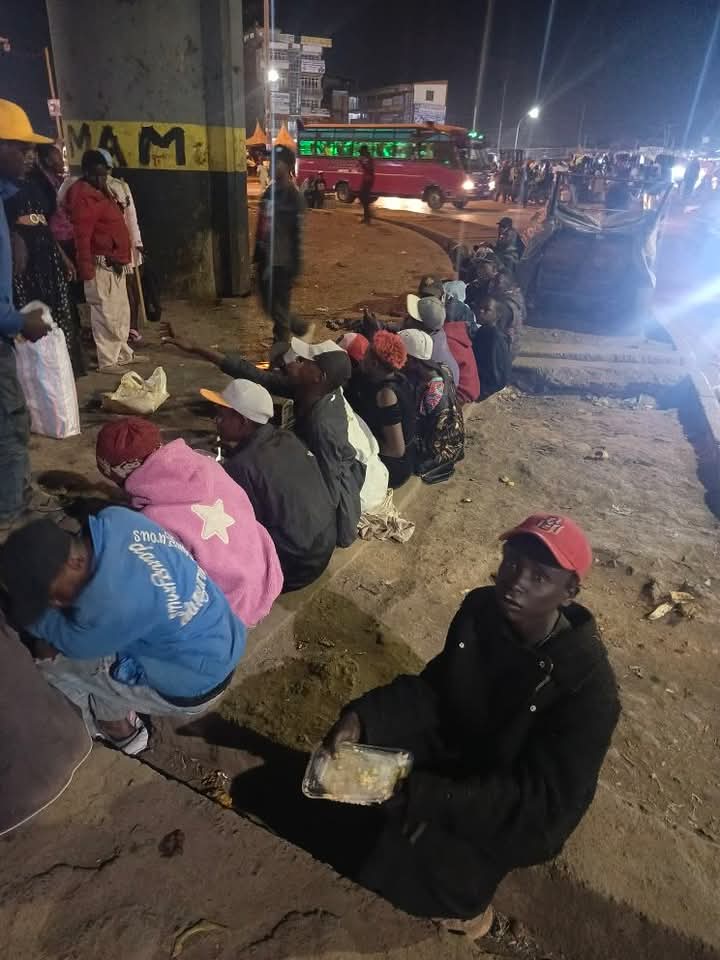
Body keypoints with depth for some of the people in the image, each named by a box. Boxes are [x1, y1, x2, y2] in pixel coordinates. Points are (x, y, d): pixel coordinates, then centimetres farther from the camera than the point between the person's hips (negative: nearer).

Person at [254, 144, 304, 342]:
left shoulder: (293, 196, -11)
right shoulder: (269, 191, 11)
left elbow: (297, 234, -14)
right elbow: (261, 226, 16)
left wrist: (295, 267, -17)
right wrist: (257, 256, 17)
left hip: (282, 262, -8)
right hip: (265, 259, 8)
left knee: (280, 310, -1)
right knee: (269, 306, 16)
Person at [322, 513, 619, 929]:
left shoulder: (590, 685, -29)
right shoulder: (480, 608, -15)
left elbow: (546, 797, -27)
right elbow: (434, 687, -8)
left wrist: (428, 797, -35)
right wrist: (362, 716, -25)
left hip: (520, 815, -4)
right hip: (456, 746, 5)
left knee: (420, 858, -18)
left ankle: (465, 894, 14)